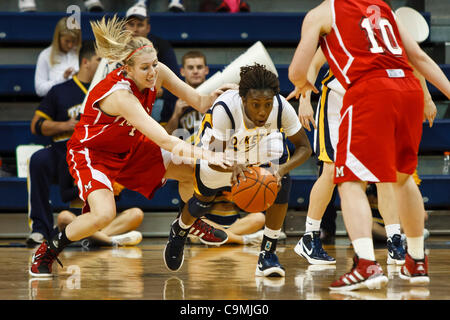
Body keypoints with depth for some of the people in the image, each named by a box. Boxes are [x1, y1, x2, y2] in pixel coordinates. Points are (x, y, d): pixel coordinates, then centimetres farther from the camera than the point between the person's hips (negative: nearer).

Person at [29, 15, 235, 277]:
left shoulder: (157, 73, -17)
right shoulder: (120, 95, -38)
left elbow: (199, 102, -8)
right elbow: (164, 140, -42)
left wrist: (216, 95, -31)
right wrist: (207, 155, -45)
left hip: (130, 148, 8)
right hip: (91, 153, -8)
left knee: (190, 172, 3)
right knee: (104, 215, -29)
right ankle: (47, 251, -5)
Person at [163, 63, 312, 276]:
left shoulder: (281, 107, -37)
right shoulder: (225, 108, -44)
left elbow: (304, 147, -24)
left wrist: (282, 169, -45)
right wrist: (234, 166, -65)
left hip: (262, 144, 2)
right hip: (218, 141, -2)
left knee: (282, 181, -24)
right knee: (204, 201, 9)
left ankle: (268, 254, -12)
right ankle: (178, 231, 47)